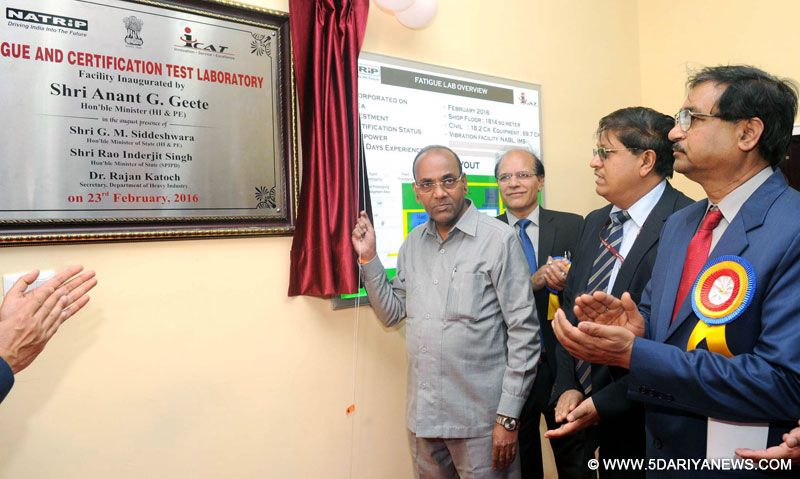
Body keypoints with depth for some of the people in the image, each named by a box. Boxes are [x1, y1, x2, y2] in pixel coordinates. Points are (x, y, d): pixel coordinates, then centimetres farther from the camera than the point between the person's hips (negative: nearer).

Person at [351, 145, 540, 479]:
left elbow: (524, 333, -11)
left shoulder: (499, 240, -10)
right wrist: (369, 258, 0)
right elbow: (392, 313, 13)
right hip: (422, 415, 6)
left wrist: (508, 418, -13)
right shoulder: (413, 243, 8)